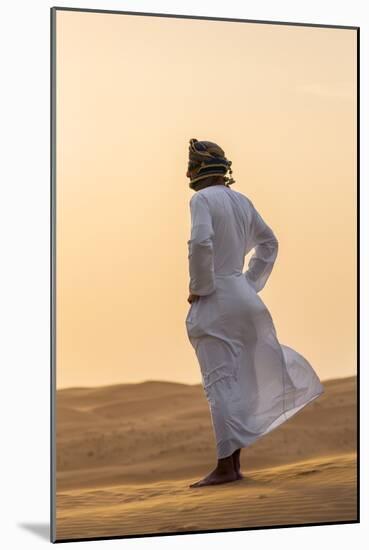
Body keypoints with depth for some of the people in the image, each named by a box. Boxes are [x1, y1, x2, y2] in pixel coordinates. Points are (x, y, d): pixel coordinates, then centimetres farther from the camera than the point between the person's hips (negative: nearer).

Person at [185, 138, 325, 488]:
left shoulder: (202, 199, -11)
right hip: (243, 298, 8)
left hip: (214, 301, -8)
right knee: (240, 381, 12)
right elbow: (269, 242, 22)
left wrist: (198, 288, -15)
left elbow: (201, 243, -27)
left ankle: (226, 466, -5)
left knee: (219, 383, -6)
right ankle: (235, 461, 19)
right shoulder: (242, 201, 12)